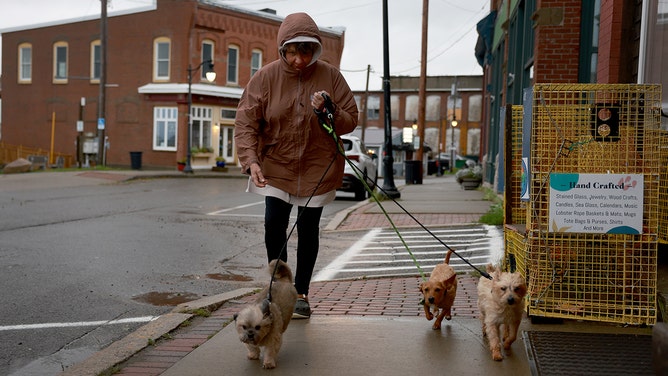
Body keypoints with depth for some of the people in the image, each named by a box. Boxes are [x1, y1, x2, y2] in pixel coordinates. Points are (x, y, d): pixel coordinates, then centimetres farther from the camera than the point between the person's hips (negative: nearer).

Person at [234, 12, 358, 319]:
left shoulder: (330, 76, -8)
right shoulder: (266, 76, -10)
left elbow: (350, 121, -3)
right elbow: (245, 122, -11)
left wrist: (328, 112, -23)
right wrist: (251, 160, -24)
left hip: (318, 167, 0)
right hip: (276, 165, 0)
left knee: (308, 228, 4)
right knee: (274, 224, -6)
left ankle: (301, 294, 19)